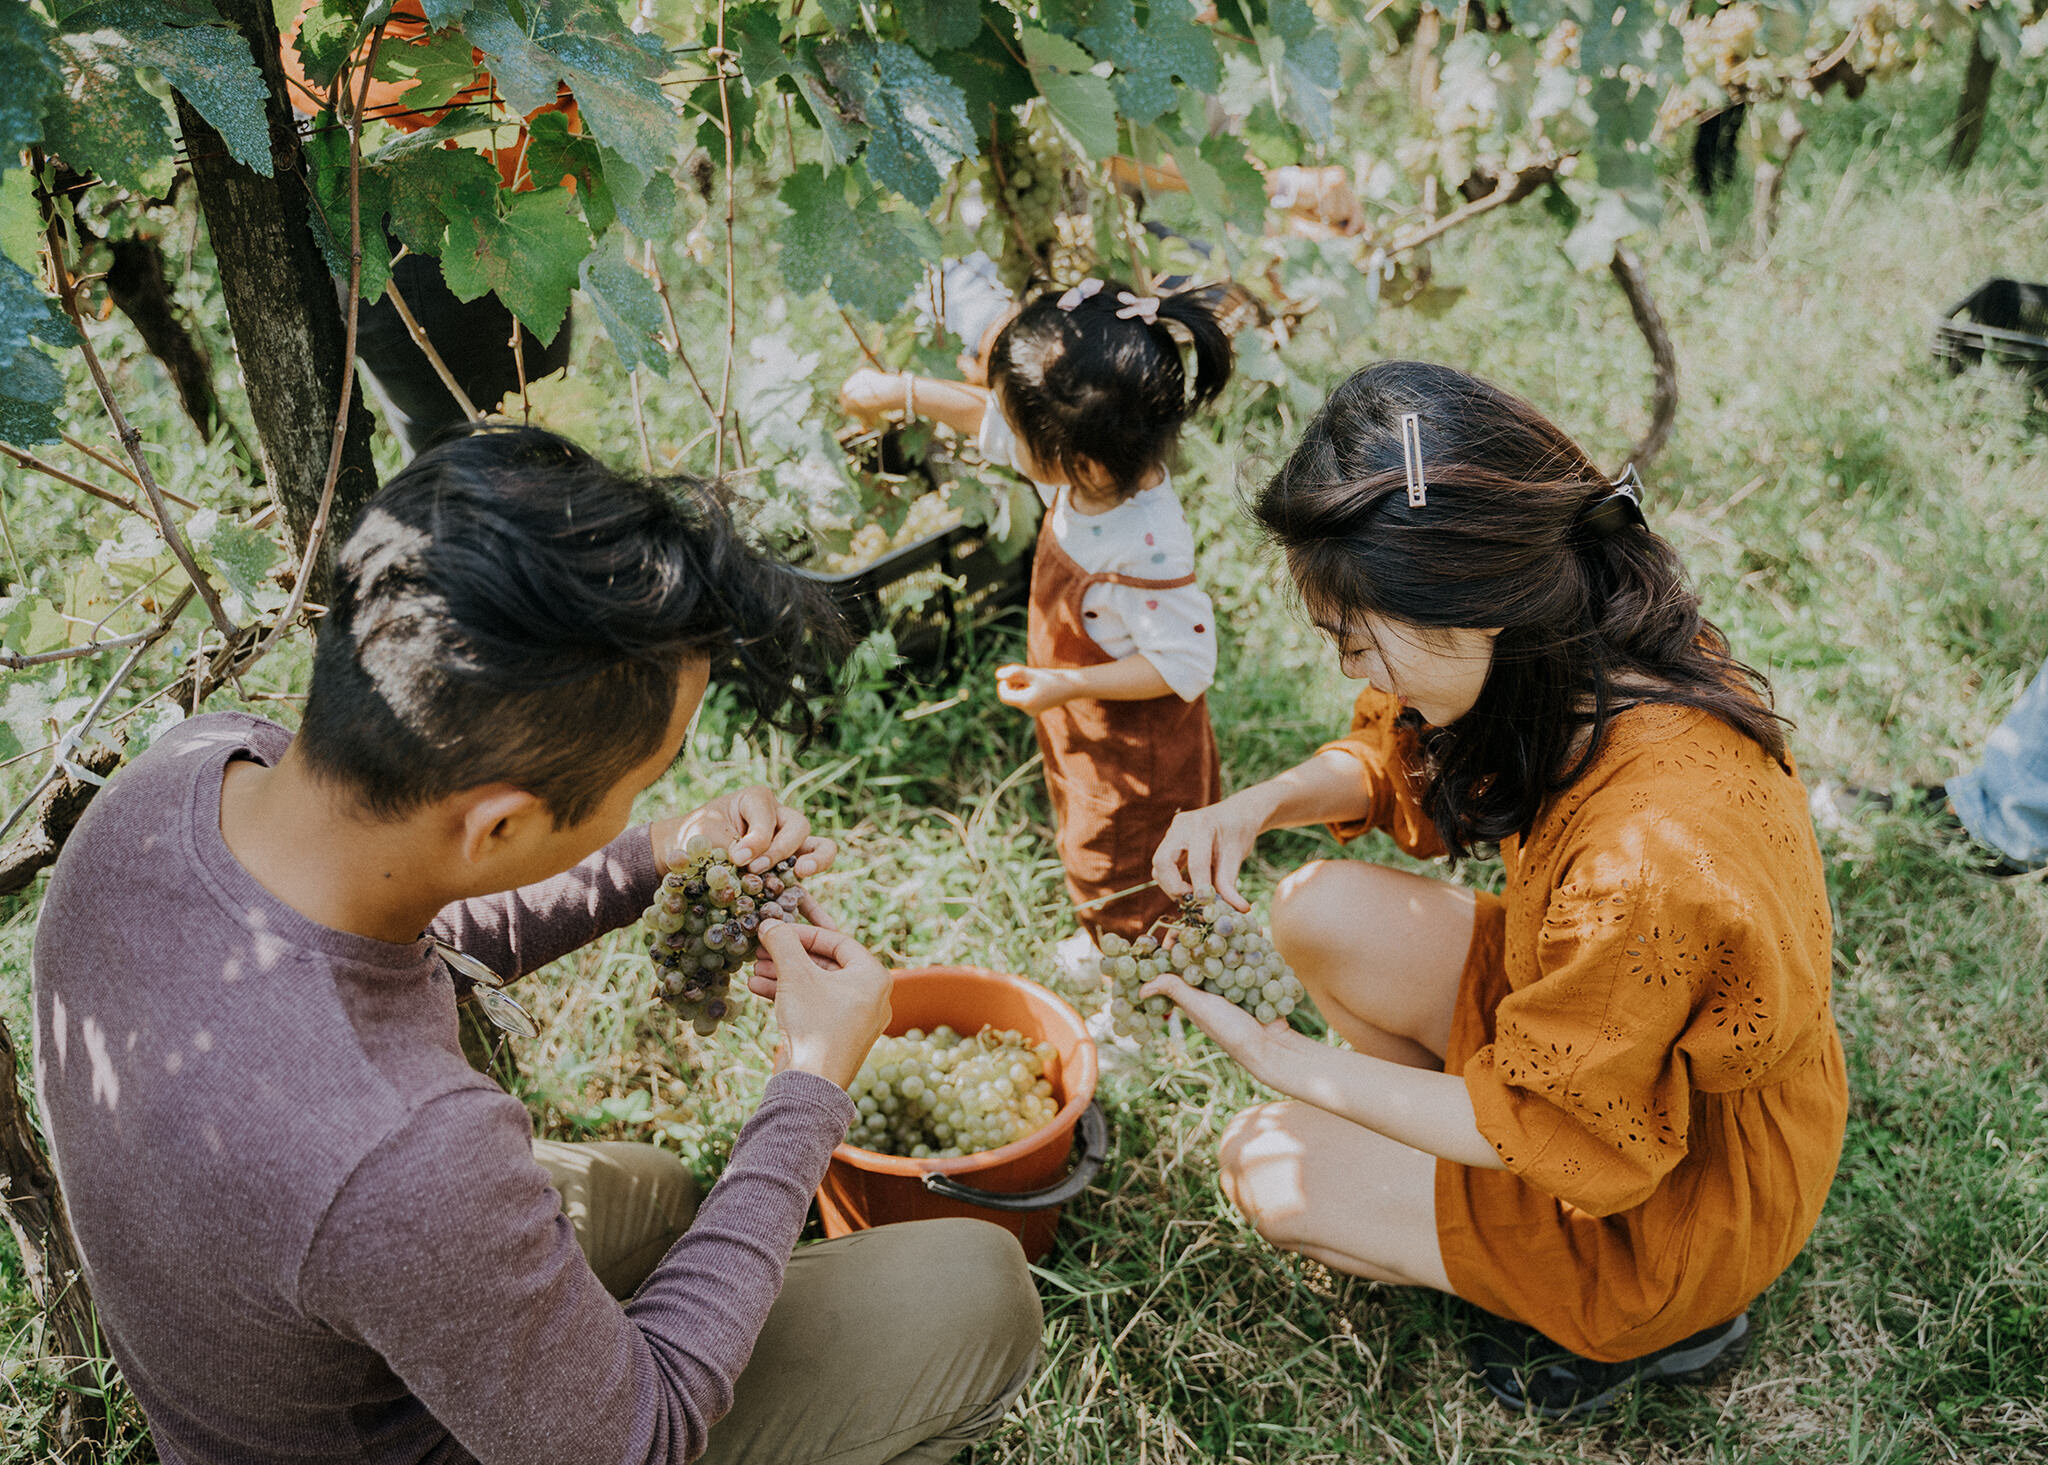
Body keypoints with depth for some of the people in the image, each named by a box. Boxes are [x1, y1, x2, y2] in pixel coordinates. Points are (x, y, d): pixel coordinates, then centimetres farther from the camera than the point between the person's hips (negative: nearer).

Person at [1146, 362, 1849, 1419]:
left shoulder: (1642, 863, -42)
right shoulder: (1613, 646, -18)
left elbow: (1547, 1135, -26)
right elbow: (1396, 751, 2)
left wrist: (1279, 1057, -20)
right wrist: (1261, 804, -17)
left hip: (1689, 1200, -7)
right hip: (1602, 1023, 7)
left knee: (1270, 1169, -6)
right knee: (1320, 914, -5)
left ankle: (1651, 1323, 7)